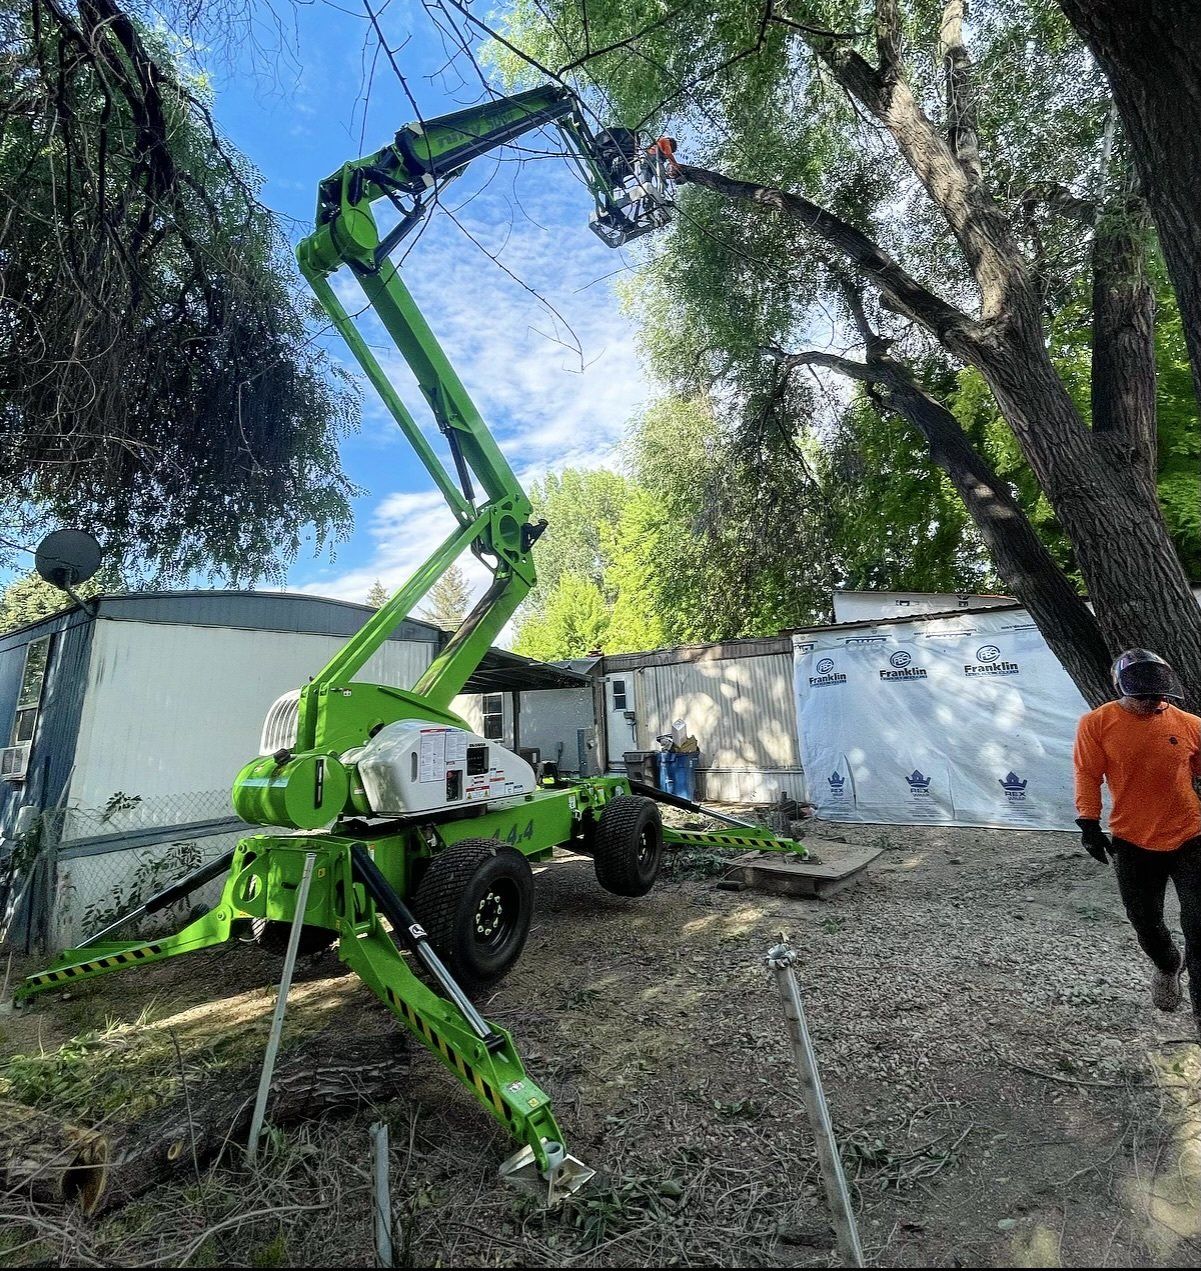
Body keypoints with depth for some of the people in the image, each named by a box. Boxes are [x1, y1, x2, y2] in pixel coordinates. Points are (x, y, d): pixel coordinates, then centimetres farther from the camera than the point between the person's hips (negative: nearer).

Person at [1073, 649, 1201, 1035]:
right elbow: (1088, 775, -8)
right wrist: (1088, 823, -13)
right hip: (1132, 844, 0)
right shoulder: (1097, 723, -9)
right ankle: (1167, 967, 46)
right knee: (1146, 923, 14)